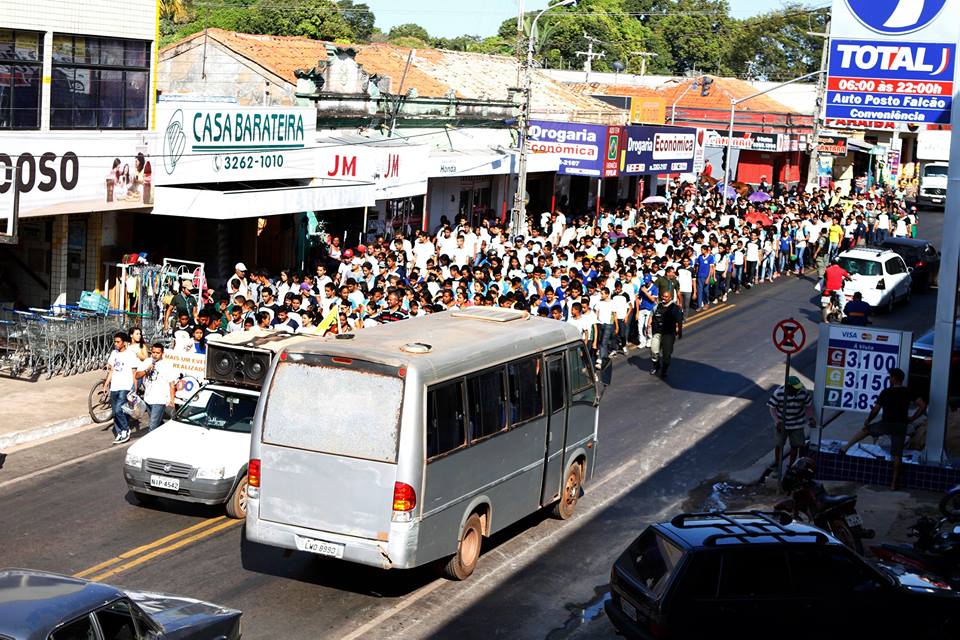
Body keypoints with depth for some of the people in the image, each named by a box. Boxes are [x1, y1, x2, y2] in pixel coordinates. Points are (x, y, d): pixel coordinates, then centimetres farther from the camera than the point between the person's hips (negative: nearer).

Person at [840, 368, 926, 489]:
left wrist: (867, 421, 17)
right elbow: (923, 406, -5)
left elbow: (875, 410, -1)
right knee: (897, 455, 6)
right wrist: (912, 418, 5)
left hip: (886, 424, -2)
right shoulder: (908, 392, 3)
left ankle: (845, 447, 24)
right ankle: (894, 483, 8)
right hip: (901, 426, 2)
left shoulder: (886, 392, -2)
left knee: (866, 430, 25)